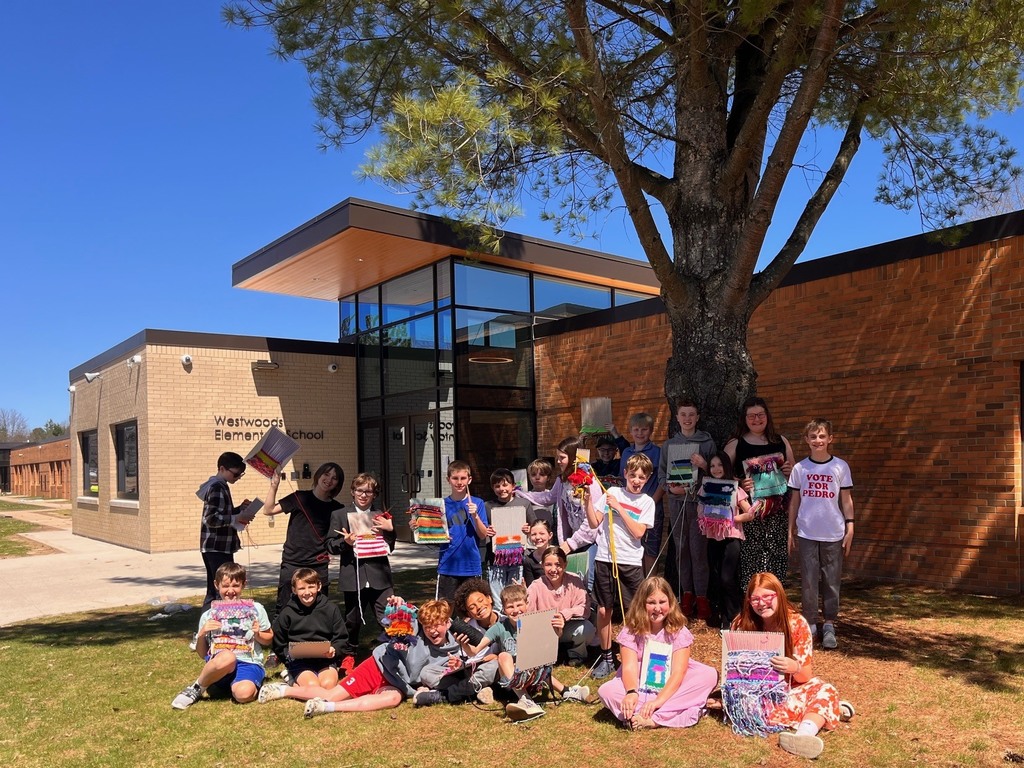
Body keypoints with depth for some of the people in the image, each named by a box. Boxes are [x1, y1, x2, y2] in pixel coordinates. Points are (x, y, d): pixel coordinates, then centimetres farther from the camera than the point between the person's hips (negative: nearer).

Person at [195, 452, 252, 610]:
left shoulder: (220, 486, 16)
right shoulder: (217, 488, -15)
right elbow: (211, 518, -23)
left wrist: (240, 509, 9)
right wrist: (236, 518, -21)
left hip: (215, 547, 10)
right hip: (218, 548, -10)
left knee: (214, 591, 15)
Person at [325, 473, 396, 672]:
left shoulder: (381, 516, 13)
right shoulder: (339, 515, 8)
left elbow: (390, 547, 15)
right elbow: (330, 545, 5)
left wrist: (390, 529, -3)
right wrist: (345, 542, -14)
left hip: (380, 575, 1)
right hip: (353, 576, -1)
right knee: (353, 620, 11)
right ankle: (348, 655, 32)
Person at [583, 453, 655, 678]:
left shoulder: (647, 502, 3)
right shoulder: (612, 492, 5)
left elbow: (638, 532, -10)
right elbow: (594, 523, 3)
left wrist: (619, 508, -12)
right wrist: (588, 501, -9)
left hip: (630, 563, -1)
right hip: (605, 559, 1)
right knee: (604, 610, 7)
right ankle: (606, 658, 22)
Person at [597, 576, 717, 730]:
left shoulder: (679, 631, -9)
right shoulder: (631, 630, -8)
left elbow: (678, 672, -19)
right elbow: (629, 667, -19)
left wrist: (659, 700, -34)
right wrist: (631, 693, -41)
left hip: (671, 688, 0)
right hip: (641, 687, 0)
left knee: (710, 676, -25)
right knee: (606, 691, -27)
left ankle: (653, 719, -32)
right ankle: (675, 711, -32)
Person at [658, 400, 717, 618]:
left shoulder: (707, 443, 5)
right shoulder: (669, 444, 10)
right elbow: (661, 473, 8)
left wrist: (704, 465, -15)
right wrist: (670, 487, -9)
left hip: (700, 501, -2)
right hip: (676, 502, 2)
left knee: (699, 549, -5)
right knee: (681, 549, 6)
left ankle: (701, 596, 3)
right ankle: (686, 594, 16)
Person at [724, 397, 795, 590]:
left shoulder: (781, 442, 14)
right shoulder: (735, 444, 5)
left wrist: (789, 471, 0)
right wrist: (739, 483, -14)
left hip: (777, 511, 3)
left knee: (776, 558, 0)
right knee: (749, 559, -8)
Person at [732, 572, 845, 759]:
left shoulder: (797, 623, -10)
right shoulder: (742, 625, -9)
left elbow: (806, 676, -9)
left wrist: (795, 668, -32)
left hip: (790, 688, 1)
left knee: (825, 691, -30)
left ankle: (803, 735, -56)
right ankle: (821, 710, -17)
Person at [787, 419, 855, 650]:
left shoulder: (840, 466, 0)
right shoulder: (800, 468, 3)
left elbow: (846, 499, 4)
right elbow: (794, 500, 7)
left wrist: (850, 527, -1)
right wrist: (791, 531, 7)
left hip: (833, 534, -1)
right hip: (806, 533, 1)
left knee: (832, 581, 5)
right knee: (808, 581, 5)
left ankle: (829, 626, 15)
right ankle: (810, 624, 15)